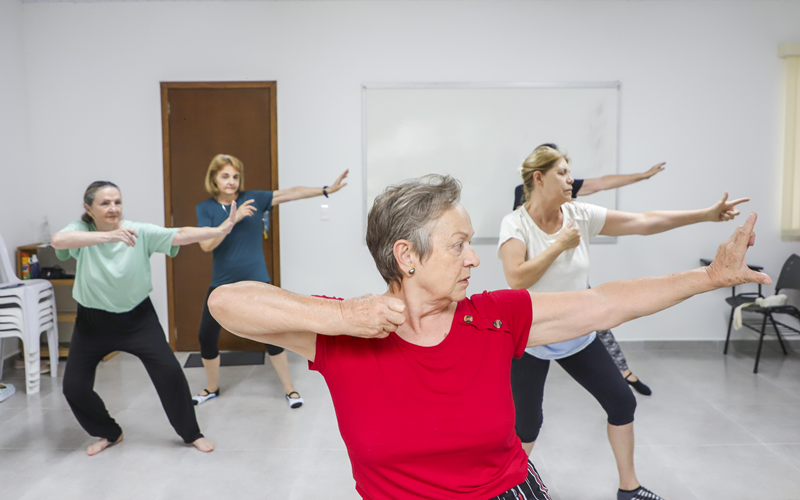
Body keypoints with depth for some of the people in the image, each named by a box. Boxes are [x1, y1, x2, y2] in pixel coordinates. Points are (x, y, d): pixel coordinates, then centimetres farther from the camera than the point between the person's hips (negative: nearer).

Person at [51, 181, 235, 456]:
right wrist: (108, 236, -51)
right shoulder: (81, 231, -14)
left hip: (137, 316, -1)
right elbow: (58, 240, -37)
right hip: (93, 321, 2)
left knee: (169, 372, -8)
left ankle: (191, 433, 13)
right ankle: (109, 433, 31)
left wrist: (220, 229, -44)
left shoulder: (140, 232, -16)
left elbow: (180, 235, -29)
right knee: (74, 386, 4)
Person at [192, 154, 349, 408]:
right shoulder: (205, 207, -2)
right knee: (206, 336, 8)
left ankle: (289, 389, 17)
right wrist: (234, 218, -25)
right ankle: (212, 388, 33)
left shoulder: (253, 198, -3)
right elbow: (206, 244, -15)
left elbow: (292, 193, -8)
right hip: (222, 283, 1)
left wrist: (326, 190, -15)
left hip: (256, 281, -1)